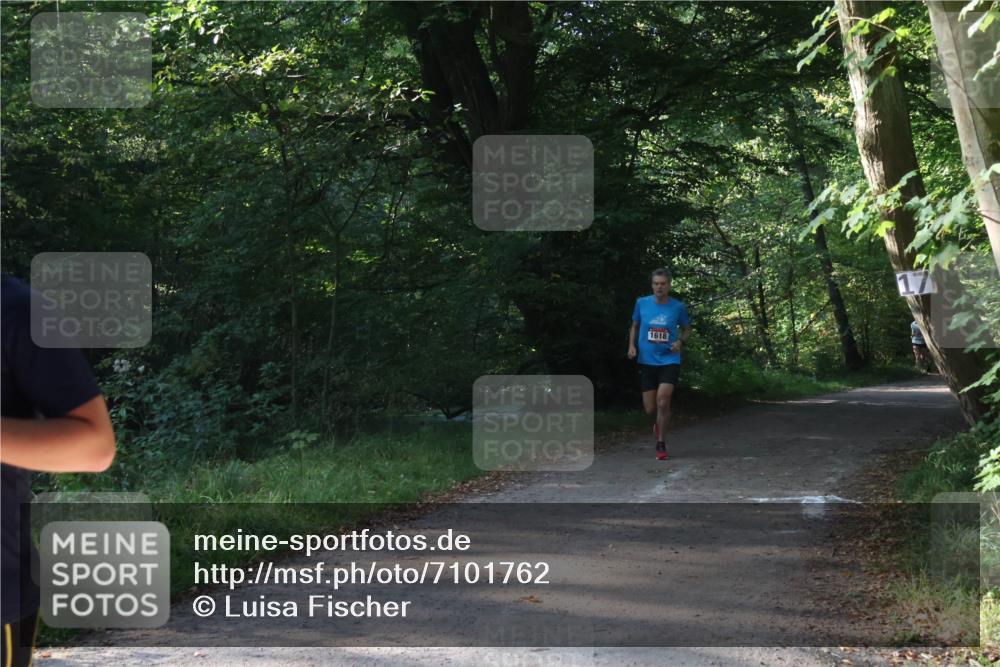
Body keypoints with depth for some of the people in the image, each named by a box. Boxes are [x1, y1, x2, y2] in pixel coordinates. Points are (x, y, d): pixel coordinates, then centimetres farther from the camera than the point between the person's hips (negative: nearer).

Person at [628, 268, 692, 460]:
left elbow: (686, 328, 12)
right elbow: (635, 326, 14)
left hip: (669, 360, -2)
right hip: (647, 361, 2)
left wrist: (680, 341, -8)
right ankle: (659, 421, 40)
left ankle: (661, 444, -1)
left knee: (662, 402, -17)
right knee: (650, 408, 2)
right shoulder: (642, 303, -1)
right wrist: (632, 345, -2)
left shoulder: (678, 307, -3)